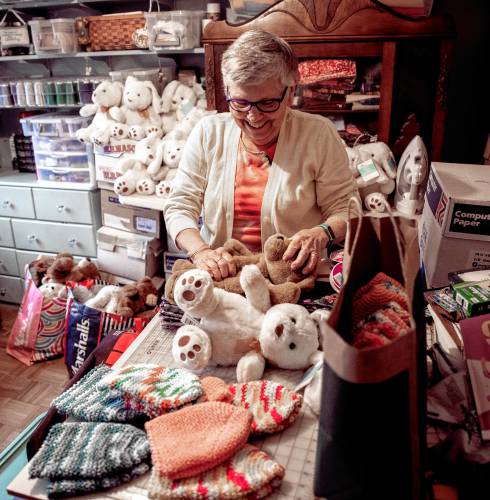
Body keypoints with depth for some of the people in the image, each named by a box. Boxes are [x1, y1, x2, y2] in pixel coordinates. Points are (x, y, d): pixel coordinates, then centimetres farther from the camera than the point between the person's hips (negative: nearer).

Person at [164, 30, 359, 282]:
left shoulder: (319, 134, -3)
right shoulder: (208, 132, 2)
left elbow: (344, 209, 0)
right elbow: (179, 207, 1)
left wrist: (322, 234, -22)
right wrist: (200, 251, -18)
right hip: (219, 275, 2)